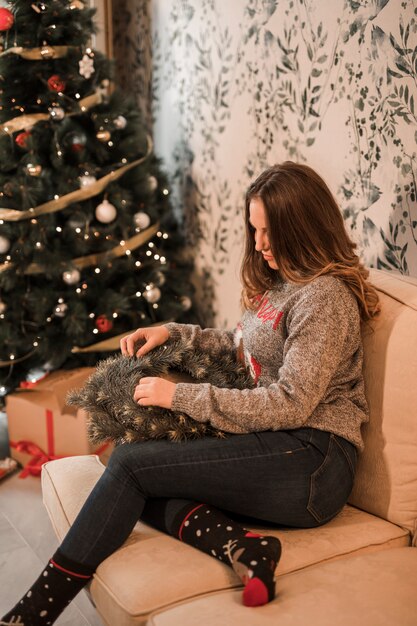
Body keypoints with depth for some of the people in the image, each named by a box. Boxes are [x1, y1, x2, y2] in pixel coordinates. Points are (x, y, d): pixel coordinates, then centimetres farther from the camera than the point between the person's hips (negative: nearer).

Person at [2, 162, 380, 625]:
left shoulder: (325, 297, -14)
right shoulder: (279, 280, 14)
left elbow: (291, 404, -19)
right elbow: (242, 347, 25)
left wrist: (181, 396, -15)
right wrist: (173, 333, 10)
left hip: (311, 461, -9)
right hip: (278, 448, 9)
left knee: (129, 461, -16)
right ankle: (240, 548, -24)